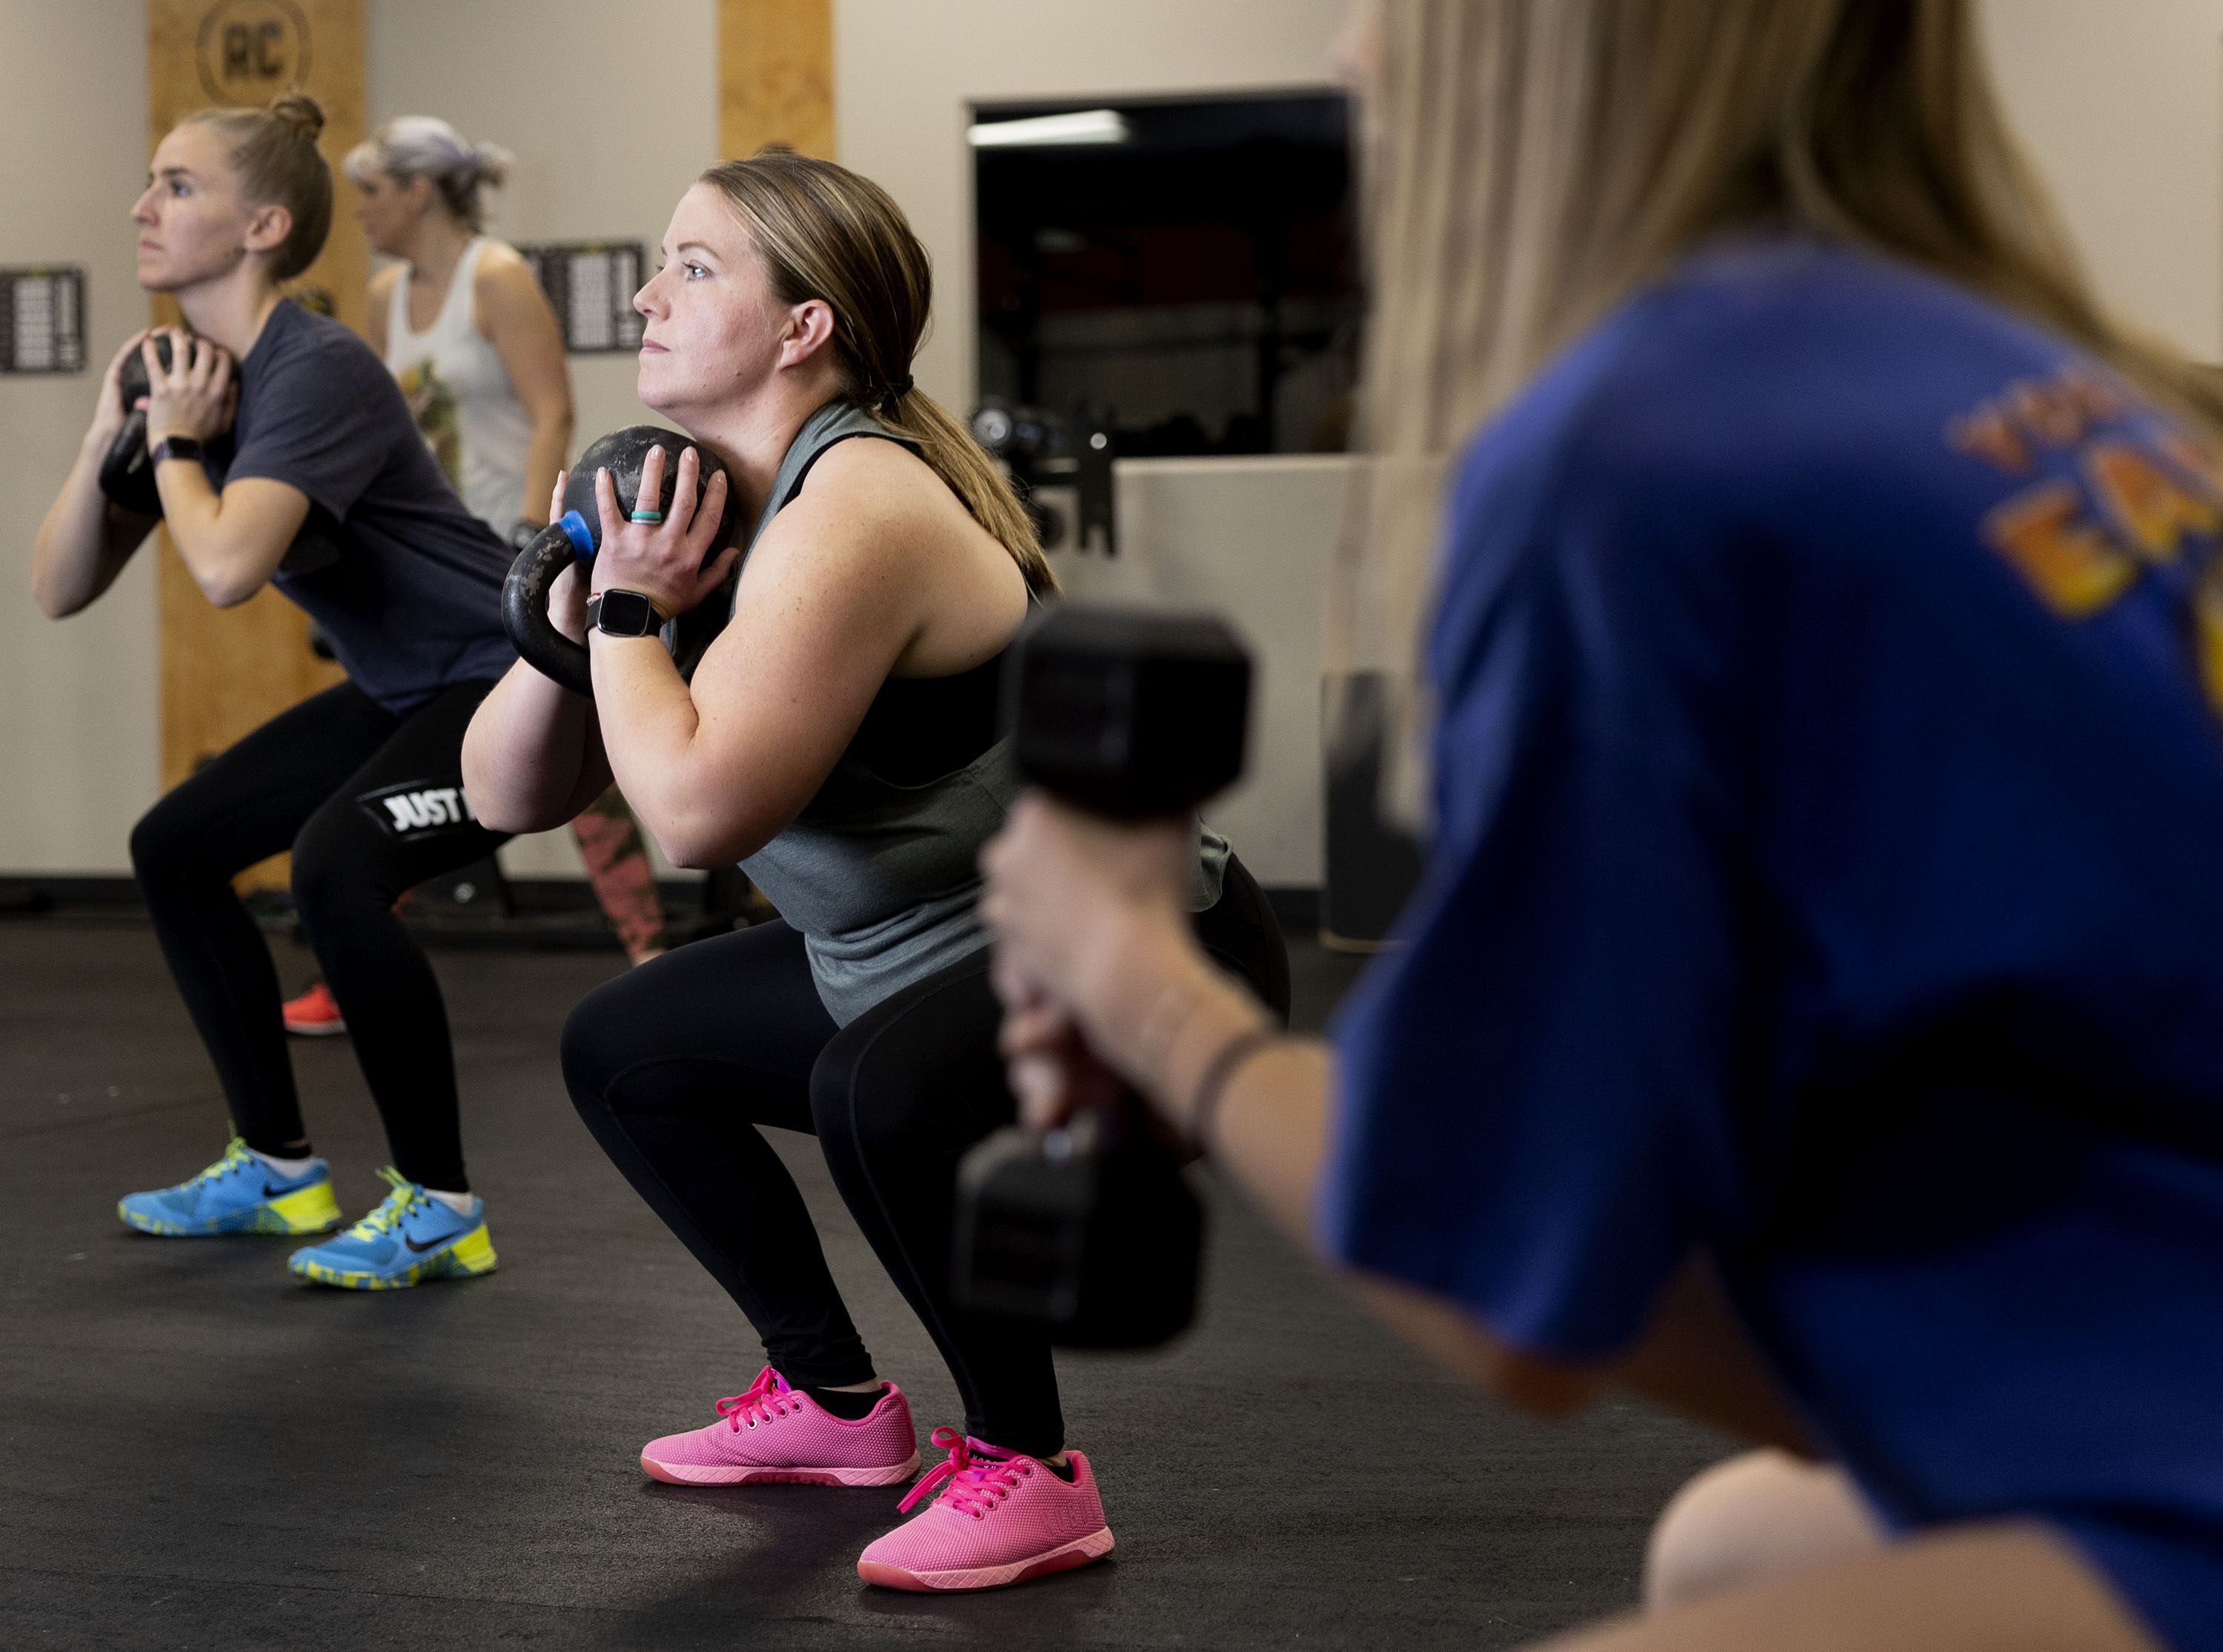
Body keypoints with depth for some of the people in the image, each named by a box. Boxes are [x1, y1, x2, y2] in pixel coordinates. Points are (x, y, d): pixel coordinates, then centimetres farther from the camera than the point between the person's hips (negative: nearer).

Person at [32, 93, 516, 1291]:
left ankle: (439, 1209, -15)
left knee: (333, 869, -31)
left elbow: (227, 569, -39)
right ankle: (277, 1167, 24)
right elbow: (58, 590, 2)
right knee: (175, 848, 13)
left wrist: (175, 445, -20)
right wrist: (107, 435, -12)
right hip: (398, 690, 10)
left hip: (507, 679, -10)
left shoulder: (316, 372, -24)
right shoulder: (188, 376, 2)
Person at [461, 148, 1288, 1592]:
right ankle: (834, 1401, 27)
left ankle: (1031, 1468, -13)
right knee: (620, 1050, 16)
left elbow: (697, 811, -36)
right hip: (925, 954, 10)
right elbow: (507, 796, 3)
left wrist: (628, 610, -20)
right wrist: (577, 609, -13)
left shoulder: (856, 510, -25)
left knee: (886, 1091, -38)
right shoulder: (712, 508, 3)